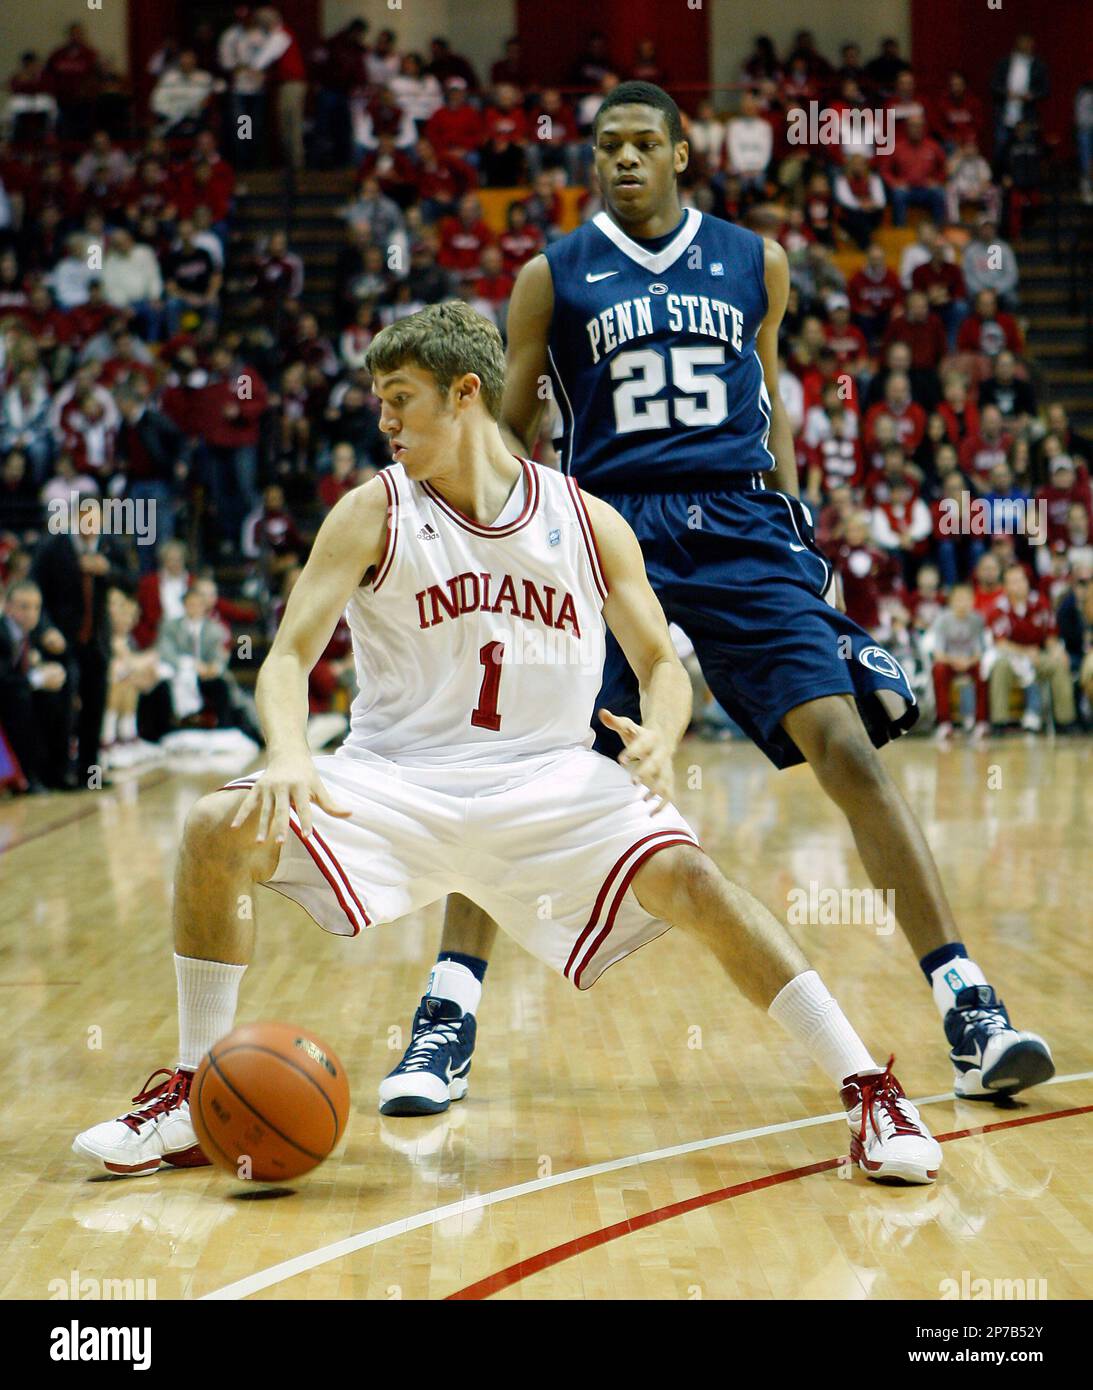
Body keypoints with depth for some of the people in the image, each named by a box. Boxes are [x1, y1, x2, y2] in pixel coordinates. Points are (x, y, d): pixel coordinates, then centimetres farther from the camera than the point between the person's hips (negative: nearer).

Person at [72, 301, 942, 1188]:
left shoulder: (589, 523, 0)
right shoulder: (372, 516, -3)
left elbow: (662, 663, 6)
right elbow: (289, 657, -8)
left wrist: (659, 734, -19)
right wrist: (289, 756, -31)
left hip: (548, 783, 0)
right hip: (395, 779, 1)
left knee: (685, 876, -26)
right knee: (220, 831, -23)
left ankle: (868, 1093, -16)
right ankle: (194, 1102, -6)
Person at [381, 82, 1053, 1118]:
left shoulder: (754, 263, 12)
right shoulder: (554, 275, 8)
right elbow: (510, 432, 12)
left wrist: (792, 522, 17)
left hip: (739, 534, 1)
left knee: (849, 749, -13)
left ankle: (967, 1008, -8)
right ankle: (445, 1019, 0)